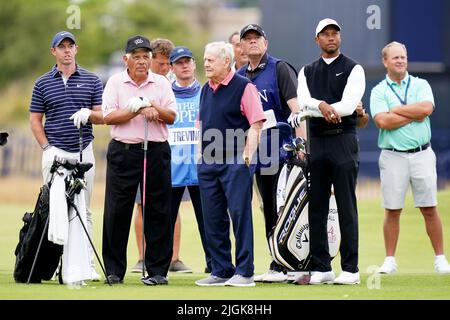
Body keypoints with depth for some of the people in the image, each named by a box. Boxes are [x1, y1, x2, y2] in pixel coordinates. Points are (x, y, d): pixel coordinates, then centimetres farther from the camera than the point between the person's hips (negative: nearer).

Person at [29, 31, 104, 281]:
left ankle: (87, 264, 4)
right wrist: (47, 147, -5)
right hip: (55, 152, -1)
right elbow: (35, 119, 7)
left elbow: (103, 116, 7)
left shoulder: (92, 80, 8)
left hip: (84, 152, 1)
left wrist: (88, 113, -15)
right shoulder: (43, 83, 7)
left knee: (84, 209, 3)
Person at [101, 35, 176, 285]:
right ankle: (114, 270, 5)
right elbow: (109, 117, -4)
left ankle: (158, 270, 5)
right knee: (117, 211, -2)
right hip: (123, 151, -1)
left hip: (156, 151, 1)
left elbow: (171, 116, 2)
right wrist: (137, 110, -15)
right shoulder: (115, 83, 6)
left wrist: (155, 108, -17)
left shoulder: (161, 83, 10)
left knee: (158, 212, -1)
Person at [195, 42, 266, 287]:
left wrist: (247, 155, -16)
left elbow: (256, 124, -11)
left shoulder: (243, 87, -7)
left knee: (239, 213, -7)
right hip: (208, 163, 7)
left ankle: (244, 272, -4)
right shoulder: (206, 90, 16)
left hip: (236, 161, -7)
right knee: (213, 218, 8)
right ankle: (221, 271, 15)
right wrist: (201, 152, 15)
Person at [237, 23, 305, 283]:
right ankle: (277, 266, 13)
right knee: (269, 212, 9)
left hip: (282, 151, -6)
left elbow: (295, 105, -11)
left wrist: (301, 141, -21)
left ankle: (285, 266, -8)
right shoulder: (240, 76, 16)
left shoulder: (279, 68, -2)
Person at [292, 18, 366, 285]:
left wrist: (316, 108, -9)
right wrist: (323, 106, -19)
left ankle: (350, 269, -5)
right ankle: (321, 268, 8)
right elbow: (303, 104, 0)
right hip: (316, 142, 4)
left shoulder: (353, 69, 3)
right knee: (317, 208, 3)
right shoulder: (307, 72, 16)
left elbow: (348, 105, -11)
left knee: (347, 207, -5)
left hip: (344, 140, -4)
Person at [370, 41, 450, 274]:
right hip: (393, 157, -1)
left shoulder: (421, 85, 8)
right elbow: (382, 121, -12)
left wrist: (396, 110, -8)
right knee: (392, 210, 3)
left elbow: (427, 108, -12)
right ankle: (390, 260, 10)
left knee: (429, 209, 2)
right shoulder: (378, 91, 4)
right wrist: (414, 115, -8)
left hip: (422, 155, 1)